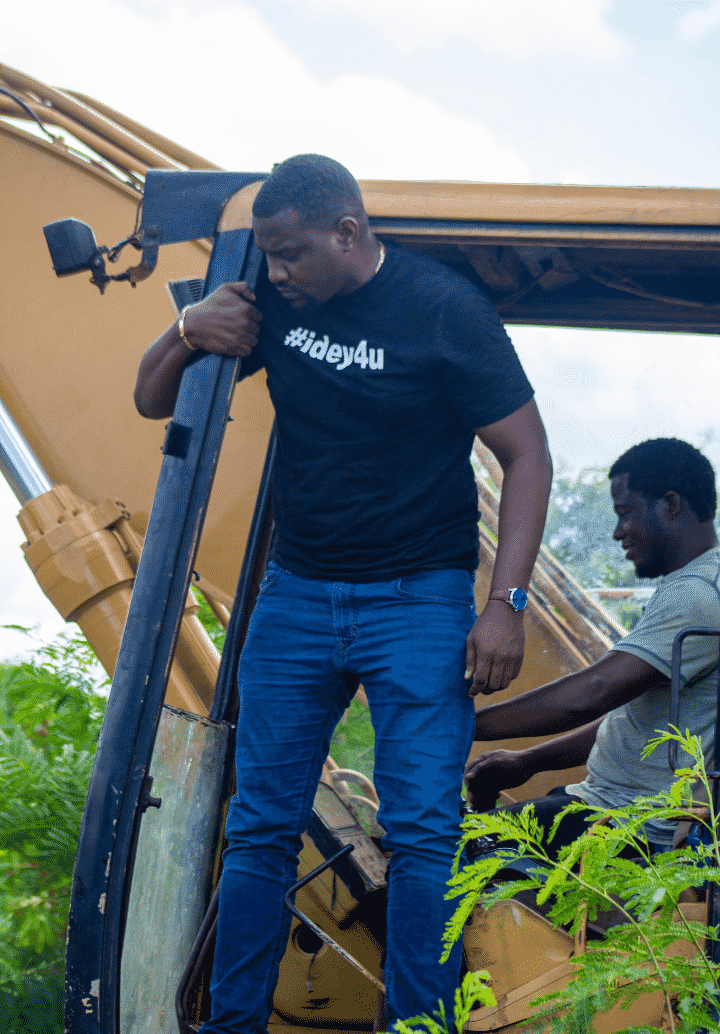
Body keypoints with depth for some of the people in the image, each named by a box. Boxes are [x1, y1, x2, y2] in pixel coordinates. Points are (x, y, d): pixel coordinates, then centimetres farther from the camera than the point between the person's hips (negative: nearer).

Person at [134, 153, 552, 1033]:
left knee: (422, 831, -10)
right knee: (259, 827, 5)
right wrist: (189, 334, -11)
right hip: (294, 596, 4)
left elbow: (526, 456, -7)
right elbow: (151, 402, 11)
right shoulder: (275, 302, 2)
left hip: (418, 599, -4)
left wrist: (506, 603, -14)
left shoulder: (444, 308, -10)